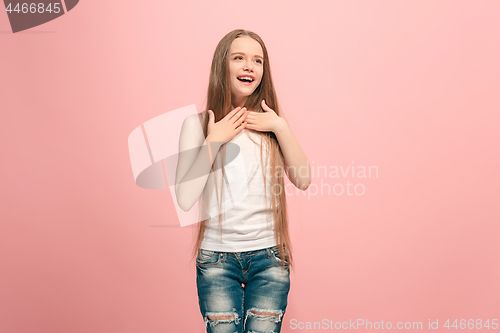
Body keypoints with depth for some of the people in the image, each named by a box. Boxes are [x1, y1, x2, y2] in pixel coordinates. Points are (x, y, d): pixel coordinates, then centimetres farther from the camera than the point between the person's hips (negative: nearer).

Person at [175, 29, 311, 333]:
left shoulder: (271, 122, 5)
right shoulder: (197, 124, -2)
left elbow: (303, 181, -4)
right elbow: (185, 199, -11)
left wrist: (281, 128, -11)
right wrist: (214, 140, -13)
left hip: (268, 255, 2)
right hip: (217, 257, -1)